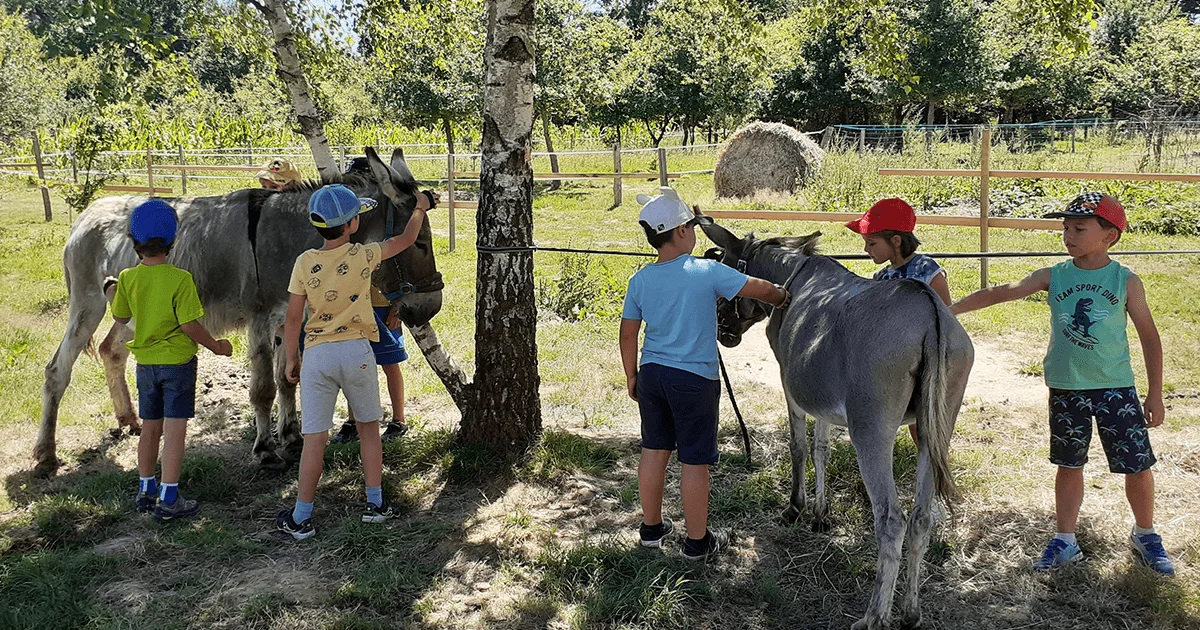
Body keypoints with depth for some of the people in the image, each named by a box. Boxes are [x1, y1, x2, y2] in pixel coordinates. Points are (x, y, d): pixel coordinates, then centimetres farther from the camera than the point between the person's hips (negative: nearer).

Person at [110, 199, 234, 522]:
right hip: (177, 362, -5)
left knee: (150, 429, 17)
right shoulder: (179, 279, -18)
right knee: (175, 430, 0)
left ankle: (146, 491, 29)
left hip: (145, 363, 5)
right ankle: (168, 501, 2)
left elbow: (120, 317, 8)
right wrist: (216, 346, -3)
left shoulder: (128, 278, -5)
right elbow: (190, 325, -18)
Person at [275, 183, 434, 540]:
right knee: (368, 428, 17)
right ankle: (376, 504, 24)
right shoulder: (362, 256, -7)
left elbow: (293, 318, -3)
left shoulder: (305, 263, -6)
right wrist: (420, 208, 27)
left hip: (317, 354, 0)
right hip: (356, 351, 0)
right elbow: (406, 240, 10)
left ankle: (301, 519, 10)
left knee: (314, 438, 3)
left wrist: (292, 360, 9)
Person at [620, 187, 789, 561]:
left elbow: (628, 335, 5)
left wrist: (632, 377, 17)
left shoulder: (640, 281, -1)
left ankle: (651, 528, 31)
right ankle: (697, 541, 18)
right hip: (695, 379, -5)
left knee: (654, 451, 17)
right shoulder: (707, 273, -15)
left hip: (652, 375, 5)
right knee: (695, 461, 6)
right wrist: (782, 298, 12)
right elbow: (761, 290, -10)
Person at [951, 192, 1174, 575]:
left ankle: (1145, 535, 28)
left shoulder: (1126, 281, -4)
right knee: (1069, 465, 11)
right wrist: (950, 309, -17)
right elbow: (1001, 293, -6)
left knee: (1137, 466, 3)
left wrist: (1155, 395, 1)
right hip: (1065, 389, 2)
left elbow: (1149, 338, 2)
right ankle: (1065, 541, 24)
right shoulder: (1054, 277, 0)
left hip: (1116, 387, -1)